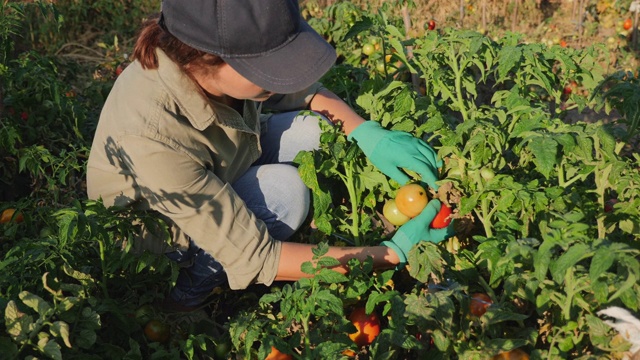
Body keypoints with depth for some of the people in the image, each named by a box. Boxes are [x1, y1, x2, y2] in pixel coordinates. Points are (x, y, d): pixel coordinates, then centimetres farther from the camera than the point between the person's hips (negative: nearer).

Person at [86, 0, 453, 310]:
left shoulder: (224, 48, -25)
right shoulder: (151, 138, -42)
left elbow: (303, 91, -3)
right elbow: (253, 260, -36)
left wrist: (368, 133, -21)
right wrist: (394, 253, -34)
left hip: (213, 179, 6)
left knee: (318, 130, -9)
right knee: (283, 187, -28)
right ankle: (188, 291, -7)